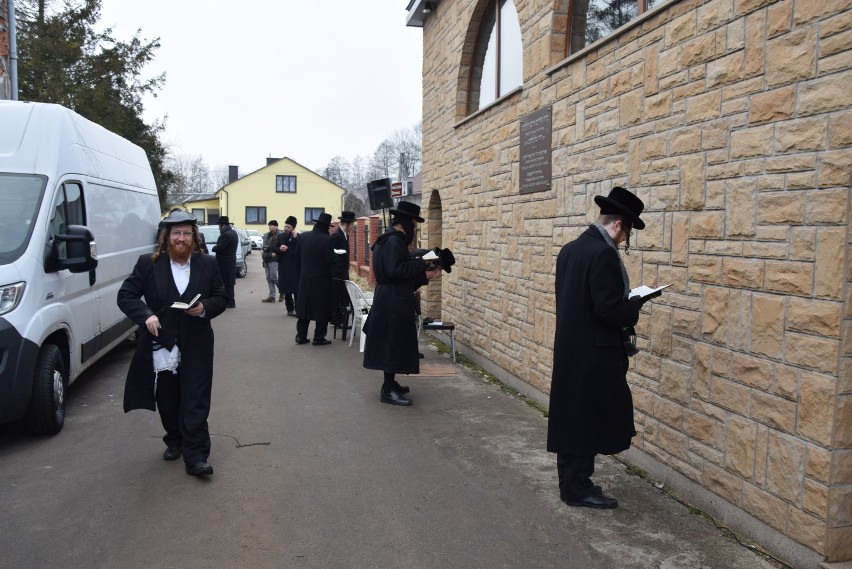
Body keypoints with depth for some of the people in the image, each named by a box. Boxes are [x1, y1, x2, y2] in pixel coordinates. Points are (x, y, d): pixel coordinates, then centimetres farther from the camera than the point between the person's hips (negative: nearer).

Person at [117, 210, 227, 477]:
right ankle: (174, 441, 37)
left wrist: (205, 308, -14)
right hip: (161, 345, 1)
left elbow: (221, 299, 7)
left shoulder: (208, 264, 2)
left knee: (195, 404, -2)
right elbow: (125, 295, 0)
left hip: (196, 347, -1)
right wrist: (145, 315, -18)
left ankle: (196, 457, 1)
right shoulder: (148, 264, -1)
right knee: (167, 402, 15)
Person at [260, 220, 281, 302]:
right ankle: (272, 296, 11)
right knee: (269, 278, 7)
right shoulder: (266, 235, 15)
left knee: (273, 277, -9)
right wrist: (262, 250, 7)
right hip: (266, 259, 8)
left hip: (274, 259, -8)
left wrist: (275, 253, -21)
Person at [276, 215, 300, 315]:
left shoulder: (298, 237, -5)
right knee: (286, 290, 8)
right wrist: (279, 249, -7)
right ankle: (290, 309, 17)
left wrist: (295, 238, -20)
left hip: (295, 267, -4)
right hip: (283, 267, 4)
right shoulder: (280, 236, 8)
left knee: (296, 290, -4)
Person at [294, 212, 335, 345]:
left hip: (305, 279, 5)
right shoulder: (326, 239, -16)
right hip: (321, 279, -5)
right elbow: (330, 260, -17)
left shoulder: (304, 237, 2)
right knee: (322, 308, 4)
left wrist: (301, 273, 17)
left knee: (304, 306, 14)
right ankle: (319, 337, 6)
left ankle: (301, 335, 17)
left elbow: (297, 258, 7)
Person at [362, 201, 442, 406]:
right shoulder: (394, 240, -16)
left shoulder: (390, 239, 16)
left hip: (390, 299, 11)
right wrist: (421, 263, -17)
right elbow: (394, 270, -27)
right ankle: (388, 390, 1)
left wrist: (424, 276, 14)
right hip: (393, 301, -11)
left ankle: (390, 383, 27)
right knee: (394, 343, -5)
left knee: (393, 343, 17)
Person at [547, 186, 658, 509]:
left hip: (570, 349, 9)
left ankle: (571, 482, 27)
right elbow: (608, 308, -24)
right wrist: (635, 308, -5)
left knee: (572, 417, 16)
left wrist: (624, 302, 13)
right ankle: (578, 488, 13)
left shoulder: (571, 249, 9)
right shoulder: (603, 253, -19)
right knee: (588, 419, 2)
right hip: (594, 352, -9)